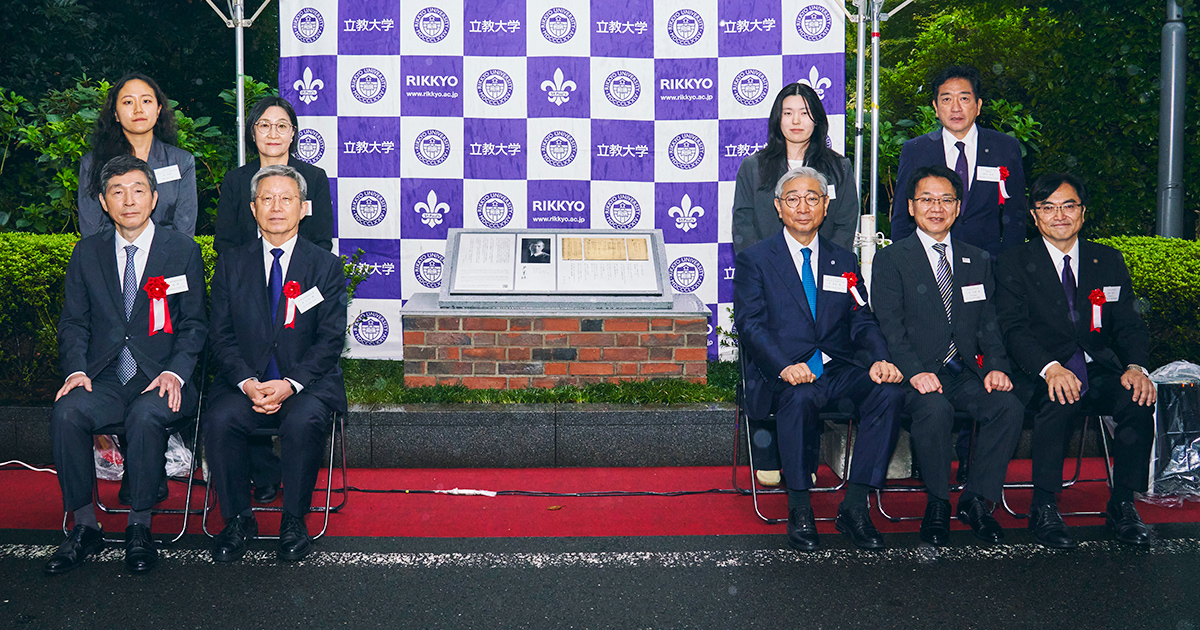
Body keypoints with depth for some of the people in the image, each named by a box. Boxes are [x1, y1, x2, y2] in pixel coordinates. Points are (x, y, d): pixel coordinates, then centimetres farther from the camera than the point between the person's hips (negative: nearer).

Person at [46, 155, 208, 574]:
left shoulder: (183, 251, 5)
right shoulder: (87, 253, 12)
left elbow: (194, 325, 4)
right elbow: (73, 323, 11)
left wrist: (175, 373, -12)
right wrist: (76, 370, -8)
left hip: (160, 379, -2)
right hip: (104, 378, 3)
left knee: (145, 416, -34)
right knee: (66, 413, -27)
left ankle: (140, 527, -16)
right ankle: (85, 526, -11)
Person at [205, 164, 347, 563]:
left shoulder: (326, 266, 6)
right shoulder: (231, 264, 12)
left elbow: (330, 340, -2)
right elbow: (221, 336, 5)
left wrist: (291, 384, -16)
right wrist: (247, 382, -13)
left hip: (307, 383, -2)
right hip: (244, 382, 2)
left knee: (304, 422, -33)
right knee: (219, 420, -28)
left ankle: (294, 521, -14)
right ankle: (237, 520, -10)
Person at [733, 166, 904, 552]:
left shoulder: (843, 262, 20)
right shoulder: (754, 260, 8)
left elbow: (861, 321, 11)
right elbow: (750, 324, -5)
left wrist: (881, 359, -12)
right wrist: (785, 366, -24)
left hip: (837, 369, 4)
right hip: (782, 374, -3)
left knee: (889, 391, -26)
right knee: (800, 397, -37)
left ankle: (854, 506, -18)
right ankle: (799, 510, -20)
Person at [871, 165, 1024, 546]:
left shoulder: (977, 261, 18)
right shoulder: (890, 260, 3)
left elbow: (989, 323, 13)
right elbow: (890, 328, -7)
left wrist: (997, 367, -6)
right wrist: (915, 372, -23)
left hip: (965, 372, 4)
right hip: (916, 375, -4)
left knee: (1009, 407, -24)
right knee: (935, 410, -34)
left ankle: (976, 500, -8)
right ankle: (937, 504, -13)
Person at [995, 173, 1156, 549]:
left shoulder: (1108, 261, 13)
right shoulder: (1015, 264, 3)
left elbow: (1129, 325, 8)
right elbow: (1014, 330, -9)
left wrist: (1136, 367, -14)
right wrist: (1050, 368, -28)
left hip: (1101, 371, 3)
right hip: (1043, 374, -3)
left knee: (1139, 399, -27)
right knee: (1060, 401, -35)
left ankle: (1122, 506, -12)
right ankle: (1043, 509, -22)